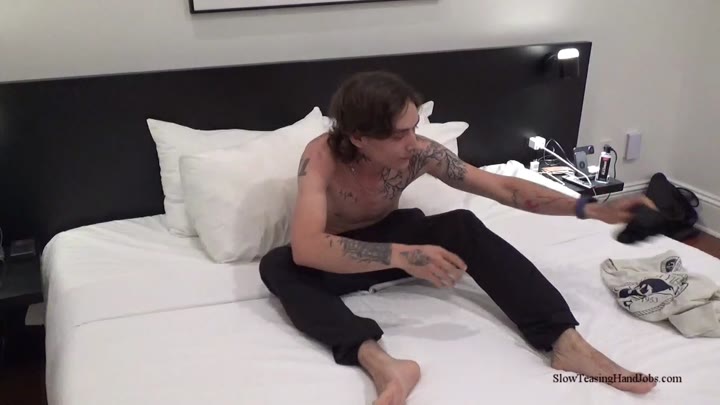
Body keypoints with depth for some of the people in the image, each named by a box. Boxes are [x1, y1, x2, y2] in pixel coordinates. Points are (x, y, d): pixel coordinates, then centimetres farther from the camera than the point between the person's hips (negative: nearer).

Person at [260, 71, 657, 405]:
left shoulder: (419, 152, -21)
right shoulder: (321, 155, -32)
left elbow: (502, 187, -16)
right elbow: (305, 248, -45)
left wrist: (589, 209, -24)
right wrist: (400, 255, -53)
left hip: (392, 234, 2)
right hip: (343, 258, -2)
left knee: (463, 227, -28)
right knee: (275, 265, -35)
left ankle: (565, 342, -34)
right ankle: (377, 361, -53)